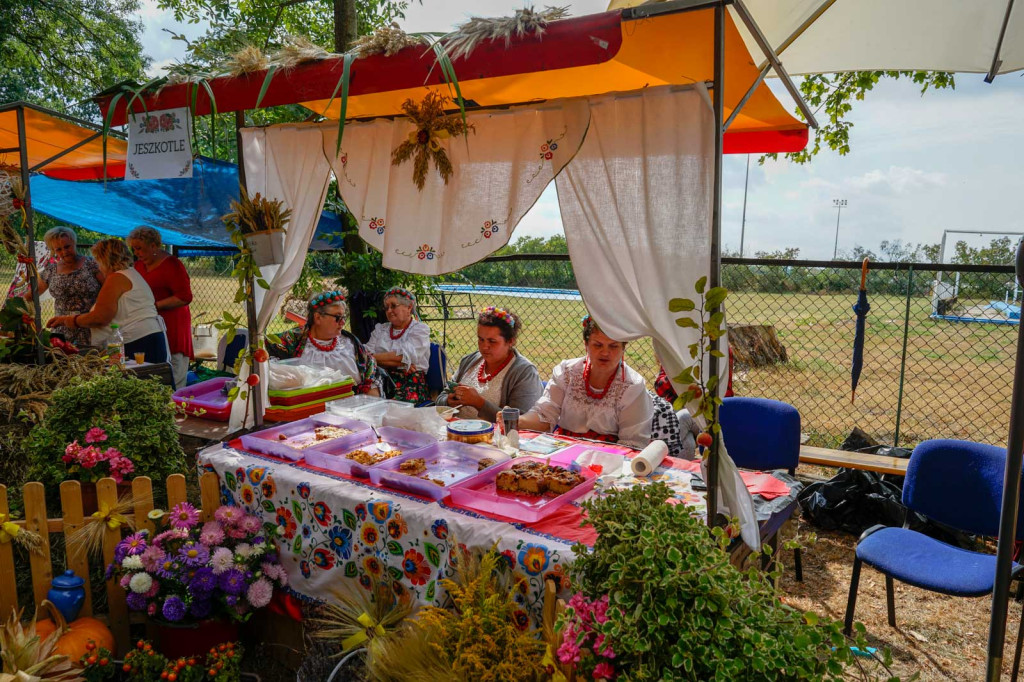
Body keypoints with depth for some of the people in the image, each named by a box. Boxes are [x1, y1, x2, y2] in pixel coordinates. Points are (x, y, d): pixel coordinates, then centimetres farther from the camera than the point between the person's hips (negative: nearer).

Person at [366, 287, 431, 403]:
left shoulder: (420, 329, 7)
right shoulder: (380, 329, 21)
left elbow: (404, 356, -9)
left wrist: (375, 357, -2)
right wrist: (400, 363, -8)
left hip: (410, 383, -3)